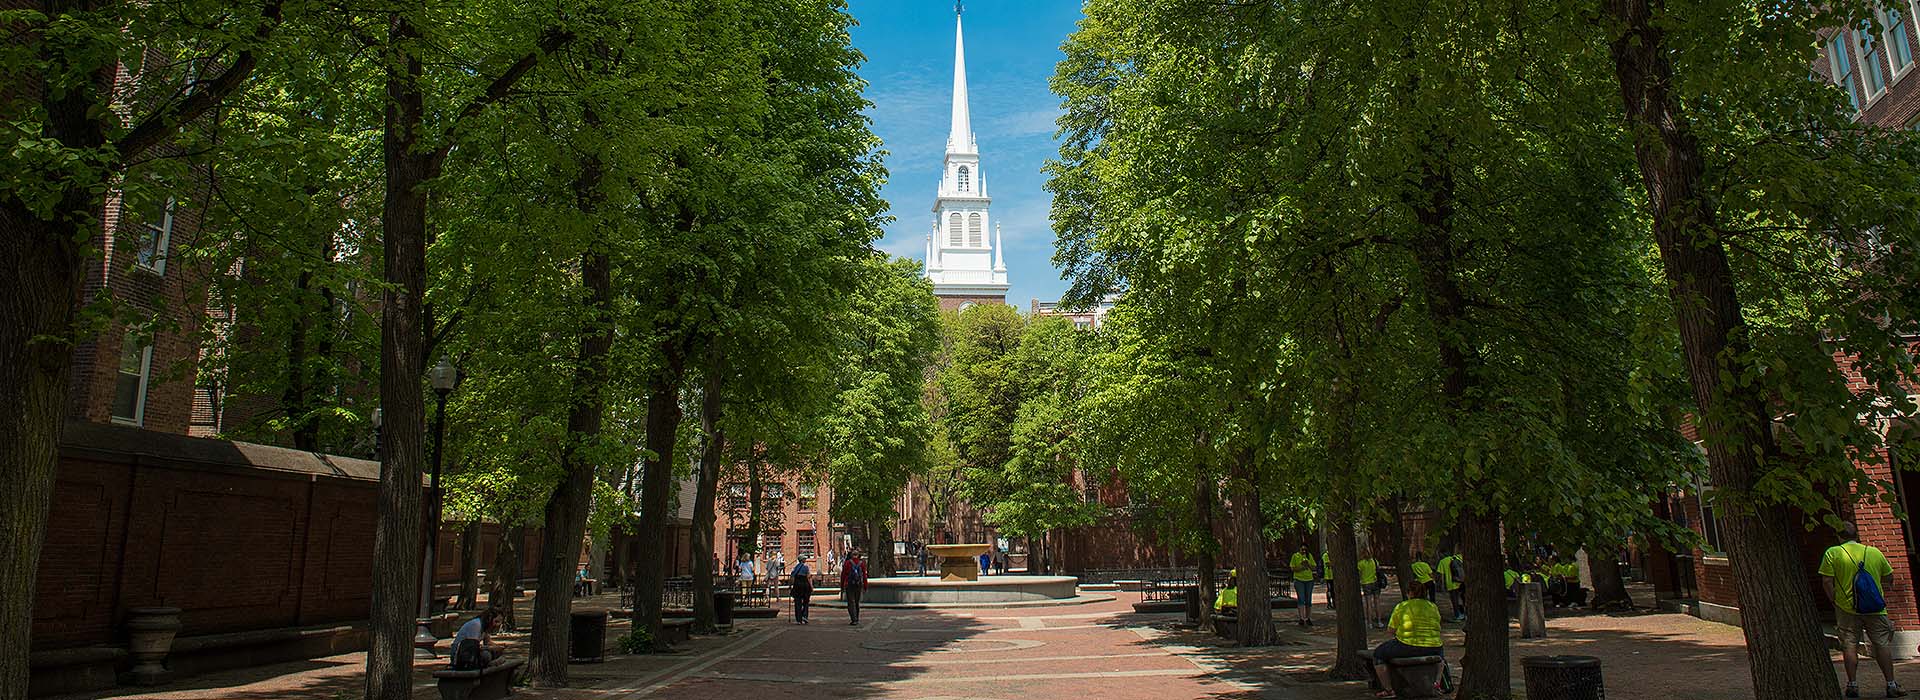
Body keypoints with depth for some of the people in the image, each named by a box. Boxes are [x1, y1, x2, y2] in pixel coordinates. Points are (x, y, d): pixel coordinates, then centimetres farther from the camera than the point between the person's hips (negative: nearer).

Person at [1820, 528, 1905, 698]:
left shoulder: (1832, 553, -5)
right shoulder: (1875, 552, 4)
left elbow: (1826, 581, -9)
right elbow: (1889, 578, 11)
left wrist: (1835, 601, 2)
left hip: (1846, 608, -2)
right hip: (1876, 609, 2)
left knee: (1849, 645, 3)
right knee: (1882, 644, 8)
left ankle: (1852, 685, 4)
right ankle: (1891, 685, 10)